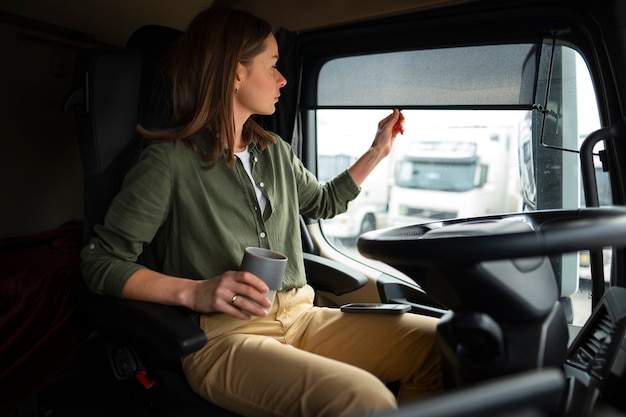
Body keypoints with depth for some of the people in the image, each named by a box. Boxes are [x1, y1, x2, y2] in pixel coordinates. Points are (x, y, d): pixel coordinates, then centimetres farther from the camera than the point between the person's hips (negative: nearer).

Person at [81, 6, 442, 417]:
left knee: (441, 343, -10)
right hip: (223, 336, -6)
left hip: (300, 317, 7)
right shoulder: (171, 160, -7)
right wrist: (193, 292, -21)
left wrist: (378, 150, 28)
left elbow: (324, 203, 32)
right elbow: (101, 262, -7)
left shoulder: (276, 152, 14)